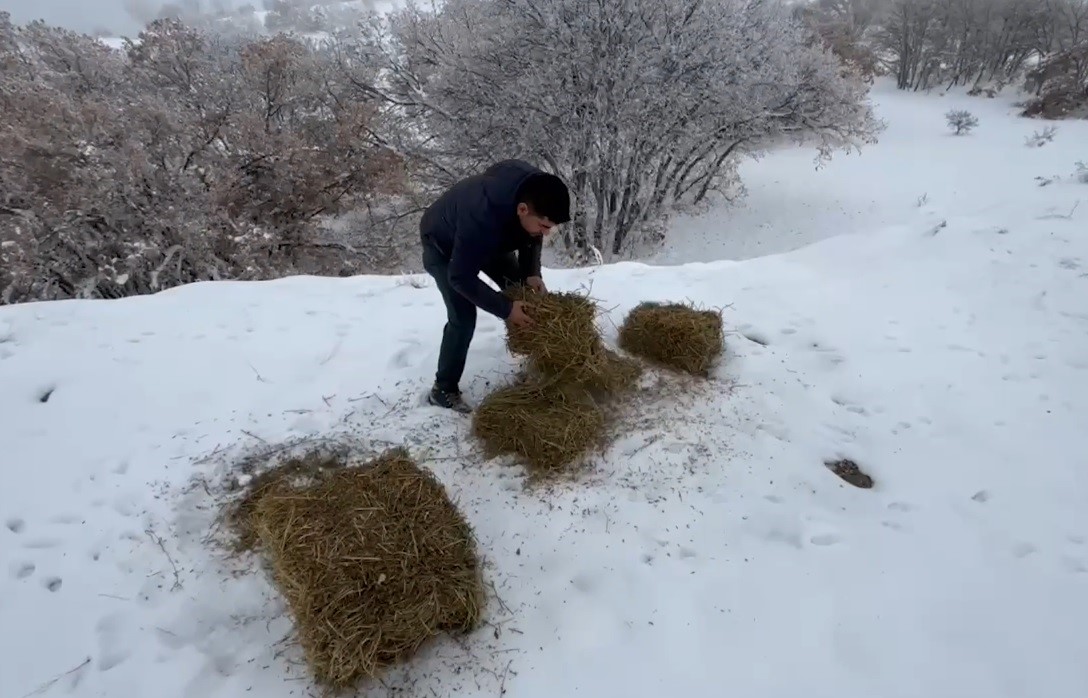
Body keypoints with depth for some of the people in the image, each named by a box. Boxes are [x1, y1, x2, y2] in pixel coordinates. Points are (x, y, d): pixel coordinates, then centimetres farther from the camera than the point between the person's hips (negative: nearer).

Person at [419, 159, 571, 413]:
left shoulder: (534, 190, -27)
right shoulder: (481, 219, -47)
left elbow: (531, 236, -5)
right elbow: (460, 278, -35)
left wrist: (531, 273, -19)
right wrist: (504, 309, -34)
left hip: (490, 239, 7)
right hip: (443, 245, -7)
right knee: (463, 318, -16)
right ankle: (443, 389, 1)